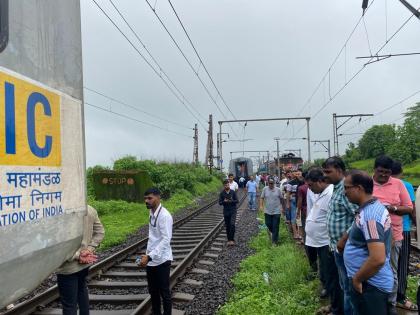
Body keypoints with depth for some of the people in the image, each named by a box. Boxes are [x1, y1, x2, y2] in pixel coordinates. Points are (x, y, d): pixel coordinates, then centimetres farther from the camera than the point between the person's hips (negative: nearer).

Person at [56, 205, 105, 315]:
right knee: (82, 290, 30)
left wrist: (77, 256, -16)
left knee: (69, 304, 7)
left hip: (68, 267, -6)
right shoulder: (90, 209, -4)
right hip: (85, 263, 7)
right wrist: (89, 249, -1)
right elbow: (100, 232, 6)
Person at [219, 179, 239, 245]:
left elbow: (237, 201, -2)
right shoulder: (222, 193, 0)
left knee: (232, 224, -15)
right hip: (226, 211, 2)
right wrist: (224, 201, -21)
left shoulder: (233, 192, -2)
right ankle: (229, 240, 20)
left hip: (233, 211, -2)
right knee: (227, 226, 7)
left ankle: (231, 239, -6)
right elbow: (220, 202, -1)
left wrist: (231, 201, -20)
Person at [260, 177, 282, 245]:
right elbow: (261, 198, 0)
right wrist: (261, 205, -12)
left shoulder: (278, 189, -2)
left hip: (276, 211, -1)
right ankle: (270, 230, 45)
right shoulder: (265, 189, -2)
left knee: (275, 227, 0)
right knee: (268, 224, 9)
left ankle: (274, 241, 10)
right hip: (267, 211, 1)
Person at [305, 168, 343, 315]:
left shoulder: (331, 194, -23)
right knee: (325, 275, 23)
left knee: (332, 278, 5)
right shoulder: (322, 193, 9)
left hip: (328, 244, -9)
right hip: (321, 242, 10)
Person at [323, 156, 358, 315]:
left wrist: (343, 240, -22)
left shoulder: (347, 188, -20)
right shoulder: (337, 188, 11)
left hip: (345, 247, -9)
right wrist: (336, 242, 16)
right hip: (338, 246, 9)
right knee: (344, 285, 22)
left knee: (349, 287, 6)